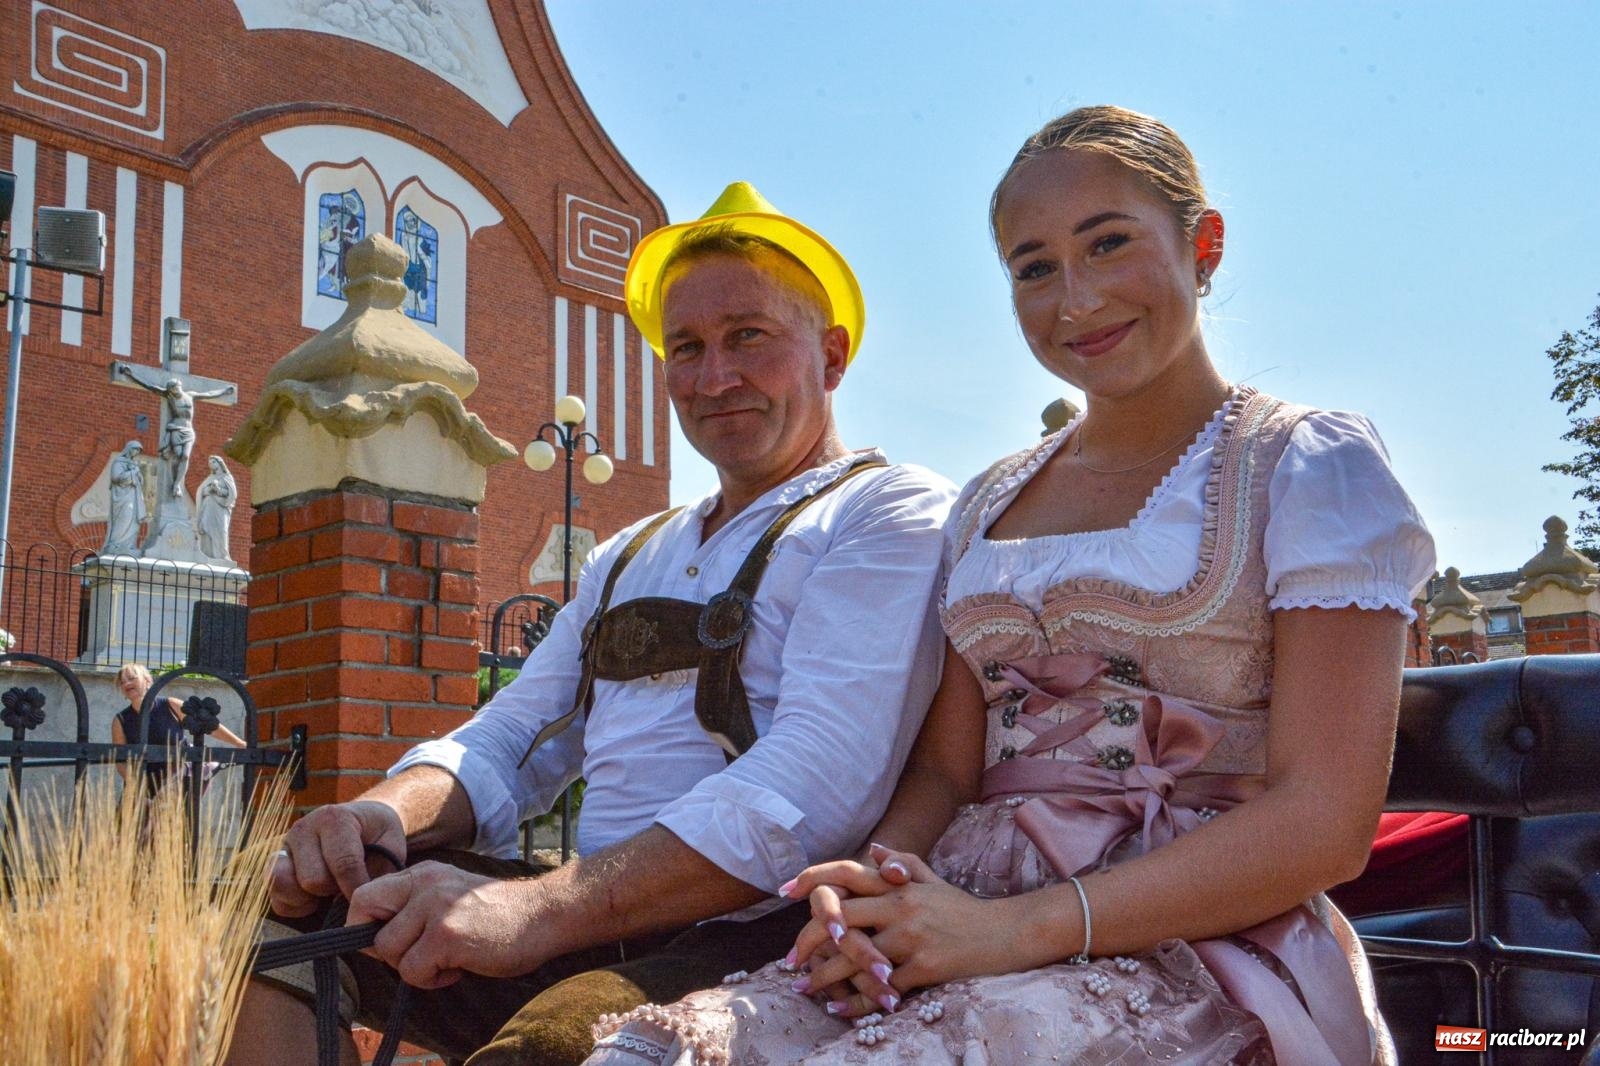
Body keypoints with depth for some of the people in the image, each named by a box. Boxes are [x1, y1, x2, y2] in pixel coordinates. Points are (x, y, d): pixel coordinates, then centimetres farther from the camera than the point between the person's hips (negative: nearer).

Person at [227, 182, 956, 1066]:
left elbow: (814, 787, -18)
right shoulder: (629, 560, 23)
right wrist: (386, 813, -6)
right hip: (588, 930, 7)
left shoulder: (893, 515, -2)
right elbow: (505, 745, 18)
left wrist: (536, 910, -27)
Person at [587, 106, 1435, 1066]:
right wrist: (877, 887, -11)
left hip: (1201, 948, -4)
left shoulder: (1310, 466, 1)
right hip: (969, 924, 5)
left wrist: (1018, 928, -18)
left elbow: (1323, 826, -8)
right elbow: (946, 772, 14)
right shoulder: (990, 505, 19)